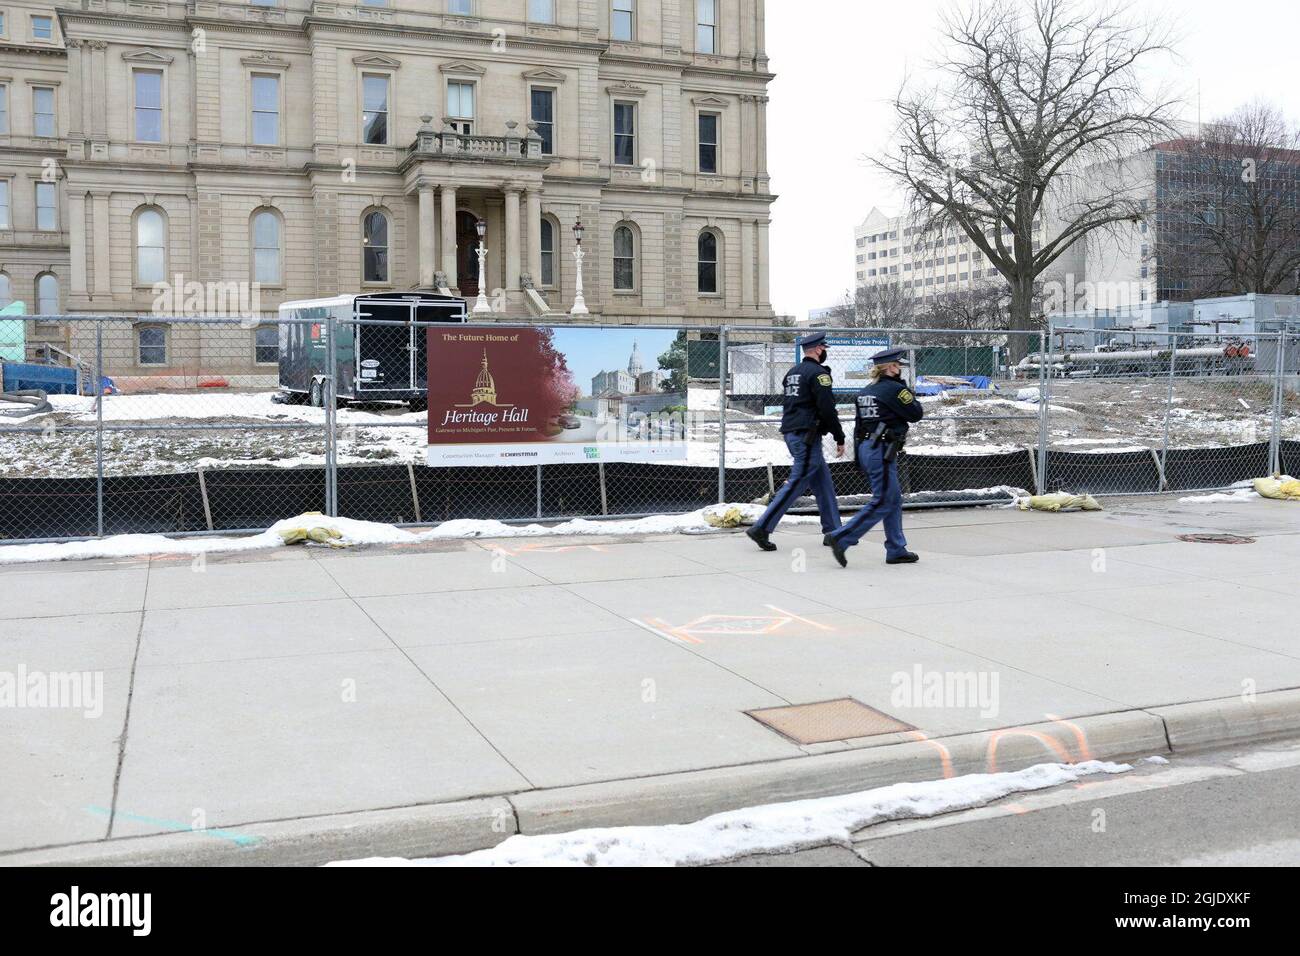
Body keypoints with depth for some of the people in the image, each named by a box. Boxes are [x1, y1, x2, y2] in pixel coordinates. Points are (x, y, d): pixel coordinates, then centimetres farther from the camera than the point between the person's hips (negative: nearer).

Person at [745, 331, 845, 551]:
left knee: (824, 482, 15)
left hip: (791, 433, 10)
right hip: (807, 435, -10)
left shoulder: (792, 373, 16)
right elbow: (827, 408, -16)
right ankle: (761, 529, -11)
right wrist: (839, 438, -10)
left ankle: (833, 531, 18)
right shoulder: (818, 373, -11)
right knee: (796, 483, -8)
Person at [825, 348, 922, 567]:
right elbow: (916, 414, -4)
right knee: (883, 502, -5)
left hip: (865, 448, 9)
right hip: (882, 451, -9)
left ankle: (896, 550, 17)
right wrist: (908, 392, 9)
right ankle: (840, 539, -11)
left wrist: (859, 457, 22)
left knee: (894, 500, 14)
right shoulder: (894, 389, -12)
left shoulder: (865, 391, 13)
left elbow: (858, 425, 17)